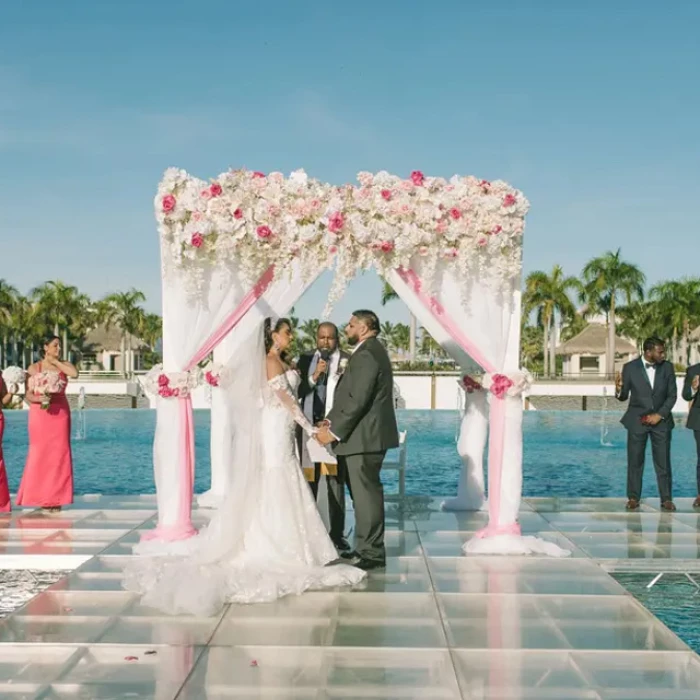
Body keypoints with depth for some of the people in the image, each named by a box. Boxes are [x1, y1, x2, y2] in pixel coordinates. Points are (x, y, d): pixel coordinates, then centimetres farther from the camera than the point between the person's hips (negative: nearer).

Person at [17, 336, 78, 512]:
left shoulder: (63, 365, 8)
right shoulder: (34, 368, 2)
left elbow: (75, 374, -15)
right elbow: (27, 394, -2)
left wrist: (56, 362, -7)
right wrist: (38, 399, -22)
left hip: (60, 413, 2)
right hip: (40, 414, -2)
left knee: (58, 453, -1)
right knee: (40, 454, -3)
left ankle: (56, 499, 3)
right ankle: (40, 497, 5)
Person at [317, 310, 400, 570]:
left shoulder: (367, 354, -17)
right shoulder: (369, 351, 17)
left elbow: (358, 400, -23)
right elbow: (352, 394, 17)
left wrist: (334, 431, -17)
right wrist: (332, 419, 6)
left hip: (364, 437, -11)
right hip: (364, 435, 11)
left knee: (366, 493, -5)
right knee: (364, 493, 14)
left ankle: (372, 552, -1)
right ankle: (367, 547, 20)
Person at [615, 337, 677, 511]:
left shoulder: (667, 367, -1)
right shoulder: (630, 368, -6)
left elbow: (672, 395, 2)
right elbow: (624, 397, -1)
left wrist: (659, 415, -9)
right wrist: (619, 389, -24)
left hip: (661, 420, 1)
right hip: (637, 420, -1)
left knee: (663, 461, 1)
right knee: (635, 461, 2)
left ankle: (666, 499, 8)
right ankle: (633, 498, 10)